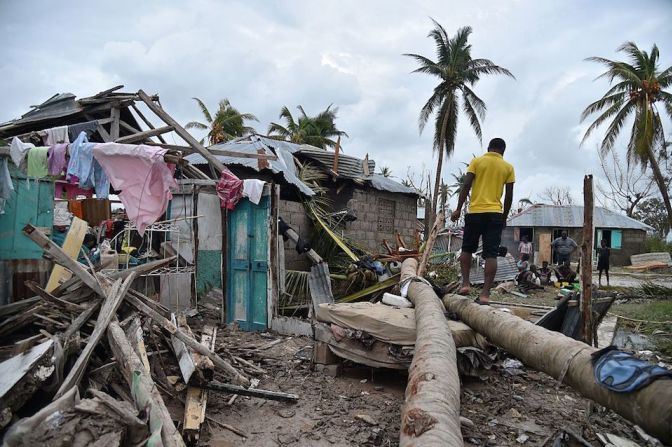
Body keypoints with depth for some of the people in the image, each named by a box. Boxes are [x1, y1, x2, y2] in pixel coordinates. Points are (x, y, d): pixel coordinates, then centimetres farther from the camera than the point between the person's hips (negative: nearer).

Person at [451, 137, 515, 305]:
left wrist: (458, 209, -1)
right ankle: (485, 294, -6)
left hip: (475, 212, 0)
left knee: (467, 249, 15)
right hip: (495, 213, 1)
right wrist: (504, 217, 17)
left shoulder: (476, 161, 6)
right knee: (491, 254, -2)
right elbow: (509, 196, 8)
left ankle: (465, 283, 5)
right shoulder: (508, 167, 10)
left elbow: (466, 186, -3)